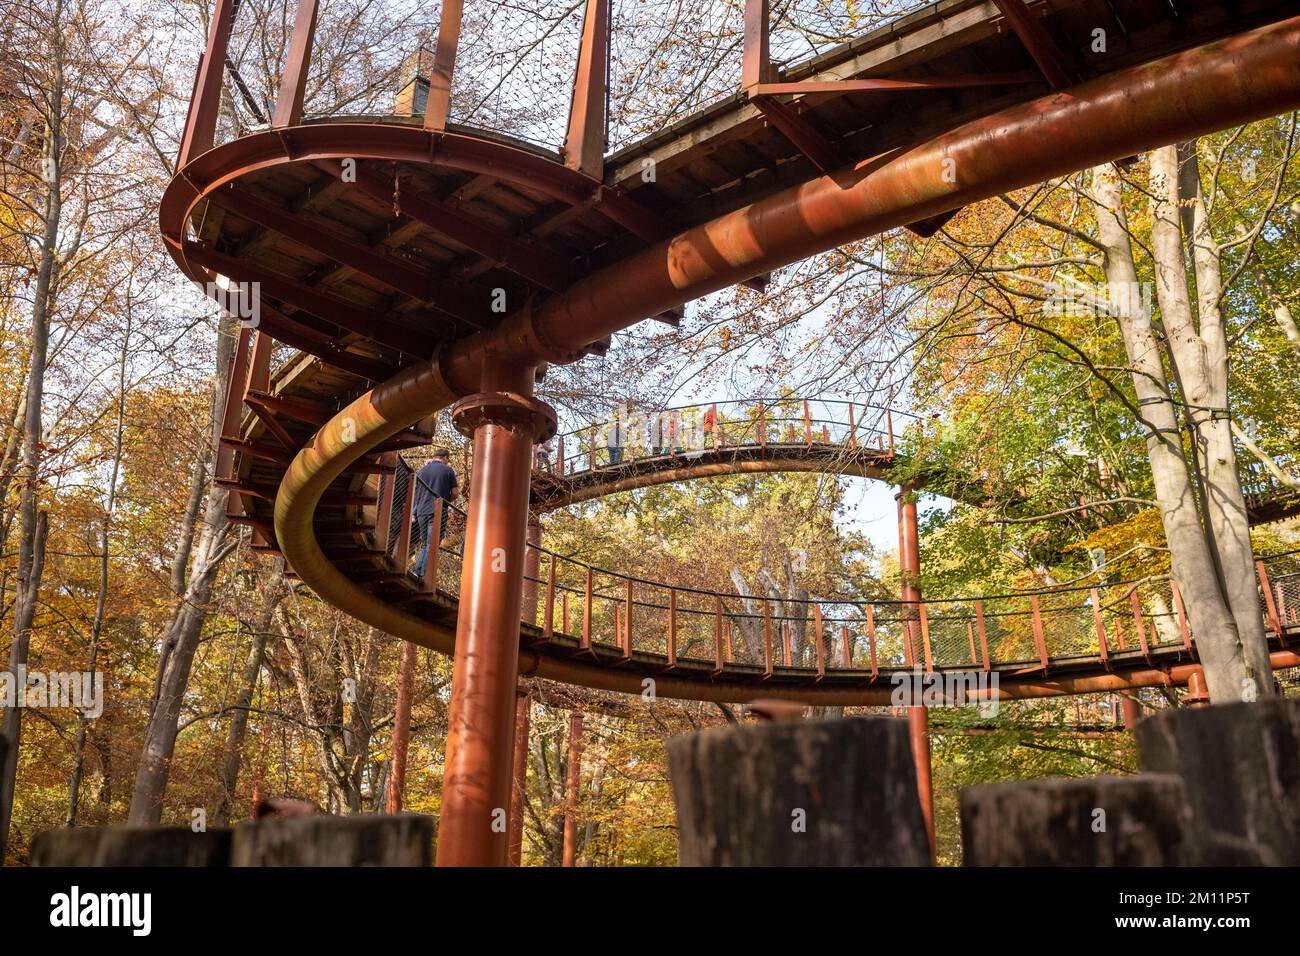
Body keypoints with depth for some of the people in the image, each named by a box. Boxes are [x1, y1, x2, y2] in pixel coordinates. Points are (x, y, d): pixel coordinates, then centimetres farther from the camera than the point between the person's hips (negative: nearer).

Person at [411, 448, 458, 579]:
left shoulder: (423, 470, 15)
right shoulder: (448, 470, 2)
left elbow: (416, 493, 19)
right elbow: (454, 494, 0)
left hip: (422, 511, 5)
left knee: (425, 544, 15)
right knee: (432, 545, -6)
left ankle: (417, 572, 6)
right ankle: (423, 575, -12)